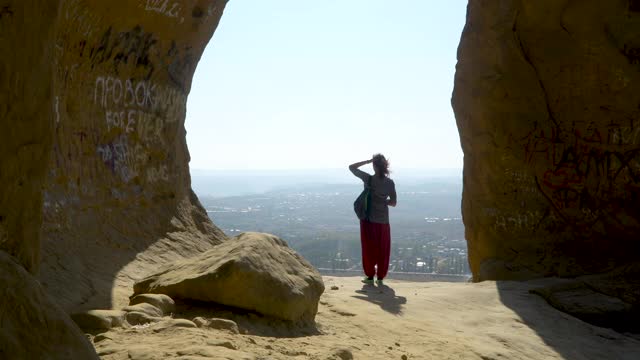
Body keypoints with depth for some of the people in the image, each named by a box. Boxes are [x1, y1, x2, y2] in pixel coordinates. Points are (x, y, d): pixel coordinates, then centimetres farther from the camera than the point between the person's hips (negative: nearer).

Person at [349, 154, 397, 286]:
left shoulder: (368, 179, -11)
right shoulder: (390, 182, -5)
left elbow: (351, 167, 0)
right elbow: (393, 202, -1)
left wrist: (368, 161, -3)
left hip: (369, 219, -1)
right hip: (383, 220, 2)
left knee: (369, 249, 10)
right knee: (383, 250, 11)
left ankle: (370, 276, 14)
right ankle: (380, 277, 15)